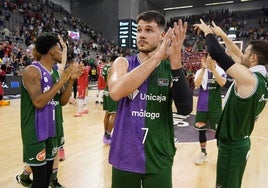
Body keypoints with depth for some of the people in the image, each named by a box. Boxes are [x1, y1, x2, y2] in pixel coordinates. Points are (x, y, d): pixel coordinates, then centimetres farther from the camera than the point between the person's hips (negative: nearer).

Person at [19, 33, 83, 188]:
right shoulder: (32, 71, -15)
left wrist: (71, 80, -5)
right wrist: (61, 81, -23)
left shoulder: (56, 72, 9)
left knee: (48, 175, 18)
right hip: (36, 132, -8)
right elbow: (38, 102, -26)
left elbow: (63, 101, 8)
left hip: (51, 130, 8)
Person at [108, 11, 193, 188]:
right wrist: (157, 57, -28)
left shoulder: (172, 67, -2)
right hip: (125, 156, 0)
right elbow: (115, 92, -26)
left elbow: (185, 109, -17)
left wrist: (176, 61, -27)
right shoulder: (123, 63, -4)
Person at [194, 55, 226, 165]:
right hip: (202, 106, 2)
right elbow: (197, 84, -19)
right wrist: (204, 69, -25)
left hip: (215, 106, -1)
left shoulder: (221, 71, -2)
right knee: (201, 129, 9)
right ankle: (203, 153, 25)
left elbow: (222, 83, -23)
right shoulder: (200, 71, 0)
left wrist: (213, 69, -28)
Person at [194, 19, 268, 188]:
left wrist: (208, 32, -7)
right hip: (241, 142, 9)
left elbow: (217, 54, -23)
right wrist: (222, 35, 16)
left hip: (232, 145, -9)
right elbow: (237, 56, 13)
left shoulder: (248, 78, -24)